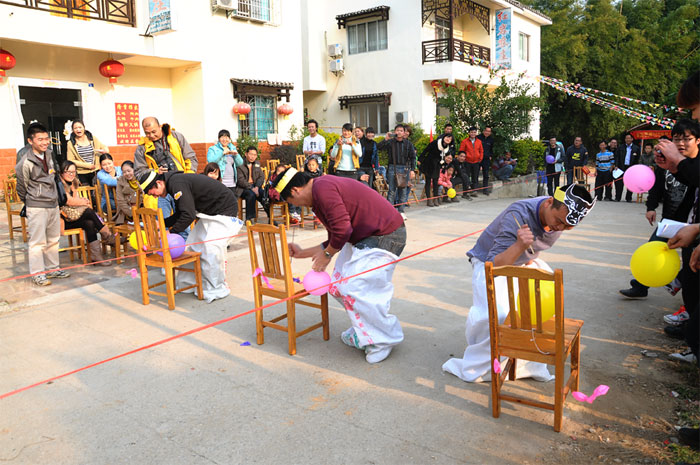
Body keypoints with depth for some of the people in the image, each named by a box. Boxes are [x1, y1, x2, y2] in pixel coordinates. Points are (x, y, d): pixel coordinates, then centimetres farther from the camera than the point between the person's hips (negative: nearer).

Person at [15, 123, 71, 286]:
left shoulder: (49, 154, 6)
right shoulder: (25, 163, -16)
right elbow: (22, 187, -5)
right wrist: (30, 202, 7)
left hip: (53, 204, 7)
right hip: (36, 207, -7)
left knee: (53, 239, 14)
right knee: (37, 241, -3)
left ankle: (52, 269, 25)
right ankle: (37, 274, 6)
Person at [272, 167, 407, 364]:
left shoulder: (322, 187, -16)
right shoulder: (320, 195, 18)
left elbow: (342, 230, -23)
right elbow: (335, 241, 22)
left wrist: (326, 254, -6)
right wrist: (303, 253, 27)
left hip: (385, 236, -11)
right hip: (365, 237, 11)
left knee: (355, 290, -11)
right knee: (339, 287, 10)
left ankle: (385, 340, 8)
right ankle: (364, 330, 28)